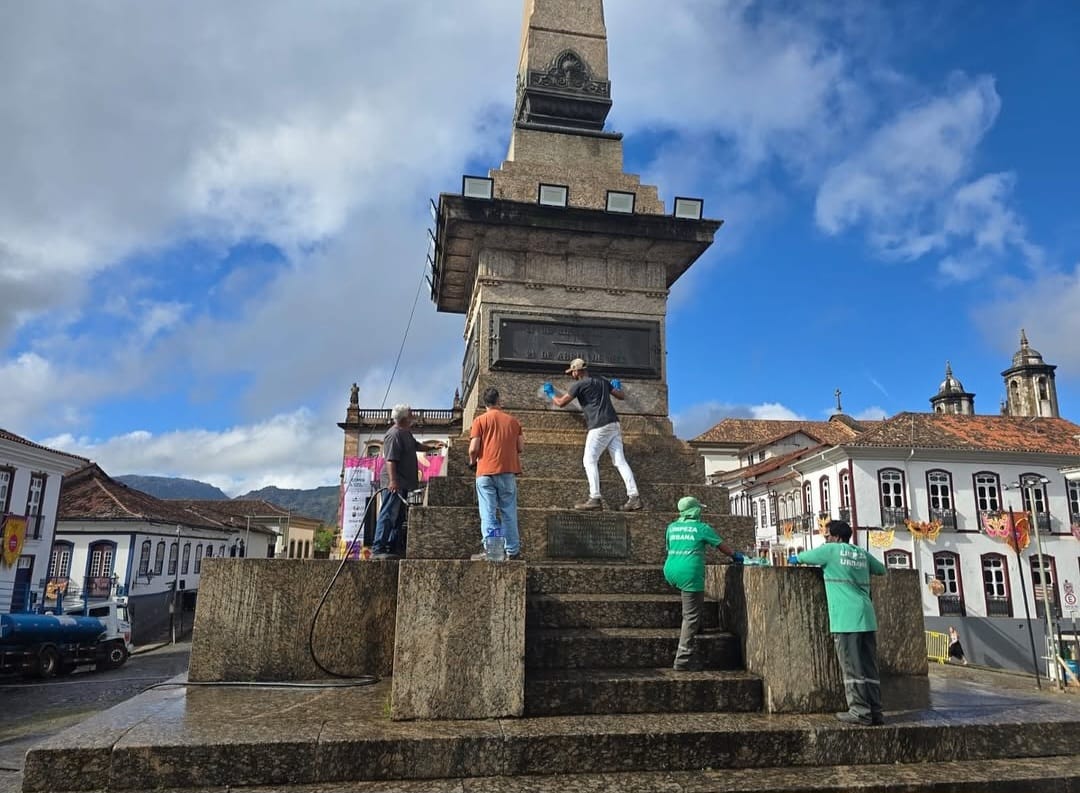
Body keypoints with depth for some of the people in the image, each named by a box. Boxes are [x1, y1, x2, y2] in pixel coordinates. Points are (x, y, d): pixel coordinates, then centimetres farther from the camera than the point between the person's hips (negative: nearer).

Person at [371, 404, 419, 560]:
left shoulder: (405, 433, 17)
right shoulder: (394, 434, -15)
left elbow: (416, 446, 36)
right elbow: (390, 459, -23)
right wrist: (392, 480, -30)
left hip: (403, 483, 11)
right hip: (394, 483, -11)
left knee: (399, 517, 13)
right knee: (388, 515, -13)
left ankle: (394, 548, 19)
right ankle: (378, 549, -13)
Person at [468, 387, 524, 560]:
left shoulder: (480, 420, 0)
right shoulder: (513, 421, 8)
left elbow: (473, 449, -6)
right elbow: (521, 447, 8)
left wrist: (472, 461, 14)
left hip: (486, 471, -2)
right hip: (508, 471, 3)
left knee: (488, 514, 0)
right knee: (509, 513, 9)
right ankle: (512, 550, 11)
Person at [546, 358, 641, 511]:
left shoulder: (579, 385, -1)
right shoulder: (603, 381, 18)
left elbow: (561, 403, 4)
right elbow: (621, 396, 22)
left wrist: (551, 393, 24)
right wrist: (617, 386, 45)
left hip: (599, 427, -7)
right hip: (614, 425, 7)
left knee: (590, 461, 0)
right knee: (620, 461, 4)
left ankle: (595, 498, -7)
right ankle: (634, 497, -3)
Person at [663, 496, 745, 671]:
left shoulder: (671, 527, 14)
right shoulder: (702, 528, 1)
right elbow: (722, 545, 11)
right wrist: (736, 556, 28)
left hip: (670, 573, 6)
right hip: (690, 574, -6)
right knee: (691, 617, -2)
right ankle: (682, 660, -3)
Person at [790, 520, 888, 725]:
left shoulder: (830, 550, 1)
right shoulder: (862, 553, 15)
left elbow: (796, 558, 12)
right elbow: (882, 570, 32)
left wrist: (793, 558, 35)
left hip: (846, 618, -6)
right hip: (867, 617, 6)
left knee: (852, 667, -3)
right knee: (870, 667, 7)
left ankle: (860, 711, -3)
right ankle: (875, 711, 8)